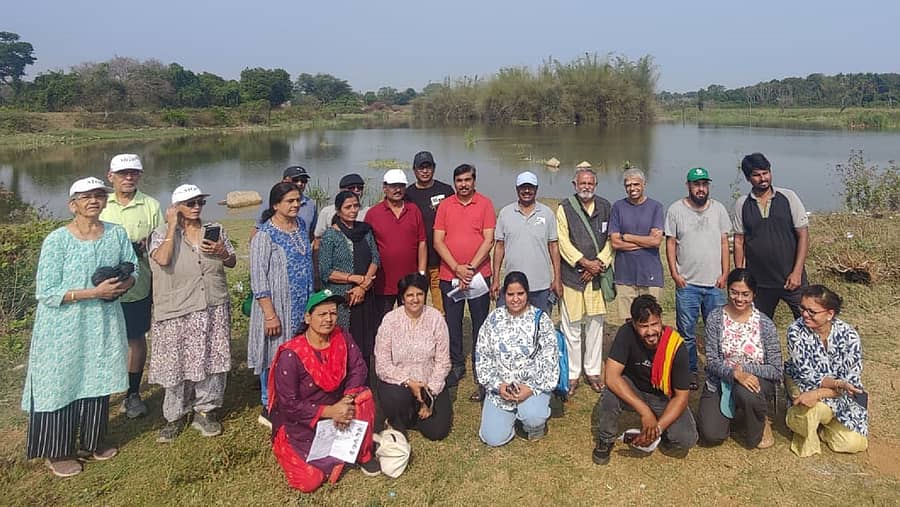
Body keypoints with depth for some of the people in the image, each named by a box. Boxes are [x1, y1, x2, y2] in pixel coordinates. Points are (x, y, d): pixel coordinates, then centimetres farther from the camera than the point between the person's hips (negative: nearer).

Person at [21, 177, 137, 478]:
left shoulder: (117, 234, -2)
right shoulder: (56, 241, -15)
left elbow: (134, 269, 9)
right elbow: (46, 293, -17)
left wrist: (122, 285, -14)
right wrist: (95, 292, -24)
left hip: (103, 323, 4)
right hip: (63, 328, -4)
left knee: (97, 381, 15)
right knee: (62, 385, 8)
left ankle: (92, 442, 34)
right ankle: (58, 453, 25)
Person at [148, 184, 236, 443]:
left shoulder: (215, 230, 8)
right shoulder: (162, 234, -2)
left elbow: (232, 262, 14)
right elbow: (163, 259, -22)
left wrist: (221, 252, -8)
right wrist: (173, 226, -14)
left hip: (214, 308, 3)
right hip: (178, 312, -3)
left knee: (212, 360, 7)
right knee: (177, 363, 4)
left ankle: (205, 411, 22)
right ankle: (176, 416, 20)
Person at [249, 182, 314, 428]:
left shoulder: (301, 225, 7)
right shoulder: (265, 235, -15)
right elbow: (258, 278, -17)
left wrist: (312, 300, 18)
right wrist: (270, 314, -20)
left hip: (302, 306, 7)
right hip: (277, 306, -6)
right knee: (275, 356, 3)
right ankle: (269, 409, 19)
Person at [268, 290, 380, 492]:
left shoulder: (341, 338, -7)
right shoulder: (290, 355, -23)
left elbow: (358, 369, -8)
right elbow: (288, 404, -21)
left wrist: (347, 400, -25)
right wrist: (329, 411, -26)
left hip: (335, 411, 5)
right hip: (300, 423, -4)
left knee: (364, 396, -22)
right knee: (309, 481, -16)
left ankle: (364, 455, -1)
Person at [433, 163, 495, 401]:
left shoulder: (485, 203, -1)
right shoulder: (445, 205, 4)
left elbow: (488, 240, -6)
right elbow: (438, 241, 0)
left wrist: (471, 267, -14)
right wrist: (456, 268, -11)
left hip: (479, 274, -2)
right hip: (449, 275, 2)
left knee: (480, 322, 3)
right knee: (452, 322, 10)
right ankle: (457, 366, 25)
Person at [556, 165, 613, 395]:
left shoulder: (605, 207, 9)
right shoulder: (565, 208, 0)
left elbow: (611, 239, 6)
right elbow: (563, 243, -7)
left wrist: (599, 263, -7)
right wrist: (585, 262, -13)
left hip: (598, 275, 3)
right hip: (572, 275, -3)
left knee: (595, 324, 10)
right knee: (571, 326, 1)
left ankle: (593, 371, 22)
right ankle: (572, 374, 12)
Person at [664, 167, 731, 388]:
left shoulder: (718, 209, 6)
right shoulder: (676, 209, -1)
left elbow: (724, 243, 8)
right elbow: (670, 243, -1)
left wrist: (725, 273, 1)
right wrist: (675, 274, -7)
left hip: (714, 283, 2)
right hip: (687, 283, -2)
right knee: (686, 332, 5)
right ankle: (690, 371, 19)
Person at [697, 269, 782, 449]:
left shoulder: (765, 324, -8)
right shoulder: (715, 318, -7)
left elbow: (776, 371, -8)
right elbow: (712, 361, -10)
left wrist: (744, 368, -21)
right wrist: (735, 373, -28)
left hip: (754, 383, -1)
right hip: (720, 383, 1)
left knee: (745, 392, -38)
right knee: (711, 435, -17)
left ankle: (762, 423, -3)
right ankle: (729, 413, 19)